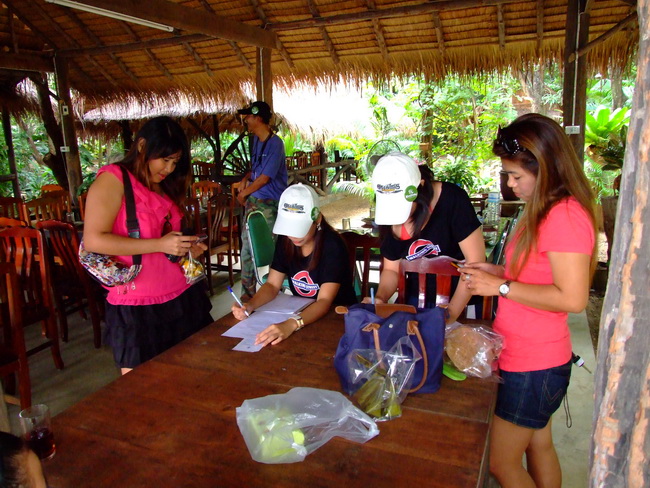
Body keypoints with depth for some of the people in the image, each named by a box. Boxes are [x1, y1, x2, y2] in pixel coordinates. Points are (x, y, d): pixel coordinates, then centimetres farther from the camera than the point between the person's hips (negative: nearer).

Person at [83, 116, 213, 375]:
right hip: (137, 304, -6)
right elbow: (93, 240, -18)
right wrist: (159, 245, -22)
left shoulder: (164, 187, 14)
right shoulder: (113, 179, -8)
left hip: (182, 295, 6)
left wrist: (186, 247, 4)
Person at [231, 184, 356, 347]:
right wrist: (249, 306, -21)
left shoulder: (332, 246, -22)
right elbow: (272, 285, -1)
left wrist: (291, 325, -46)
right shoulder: (285, 240, -5)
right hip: (301, 312, 4)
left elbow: (324, 301, -29)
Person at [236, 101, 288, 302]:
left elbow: (264, 178, -16)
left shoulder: (275, 144, -15)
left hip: (269, 204, -8)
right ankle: (247, 293, 22)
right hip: (252, 201, 8)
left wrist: (244, 193, -5)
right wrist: (245, 179, 3)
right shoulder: (256, 140, 11)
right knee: (247, 246, 10)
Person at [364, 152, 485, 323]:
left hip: (462, 300, -3)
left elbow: (476, 260, -21)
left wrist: (451, 314, -24)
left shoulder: (451, 199, -22)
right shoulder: (387, 213, -9)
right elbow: (391, 269, 2)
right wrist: (379, 298, -18)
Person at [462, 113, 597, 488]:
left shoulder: (565, 215, -23)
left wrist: (501, 287, -22)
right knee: (539, 445, 25)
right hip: (536, 358, 10)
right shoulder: (547, 210, 8)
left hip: (533, 366, -10)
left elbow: (573, 298, -28)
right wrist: (500, 272, 4)